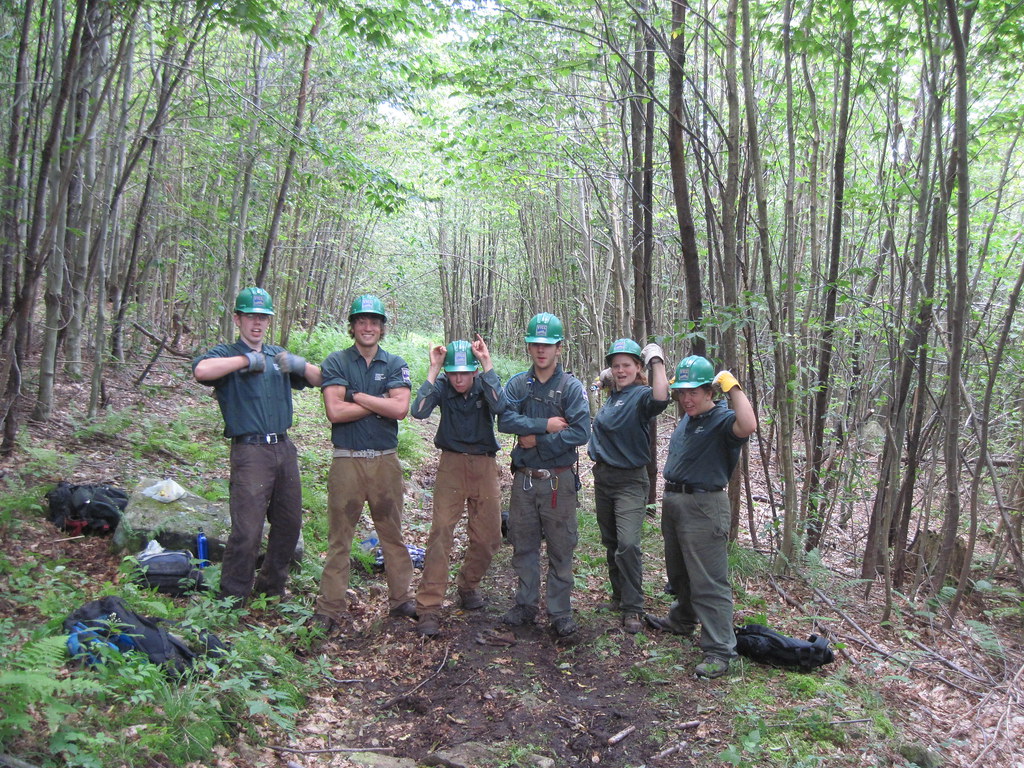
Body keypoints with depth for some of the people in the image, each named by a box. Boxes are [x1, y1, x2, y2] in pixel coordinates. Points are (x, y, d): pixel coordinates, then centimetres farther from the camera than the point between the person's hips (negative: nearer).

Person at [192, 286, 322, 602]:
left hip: (284, 448, 6)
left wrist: (299, 364, -3)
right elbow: (201, 370, -23)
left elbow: (318, 380, 17)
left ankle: (271, 589, 30)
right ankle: (232, 599, 7)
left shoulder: (278, 355, 18)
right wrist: (247, 359, -16)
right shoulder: (227, 354, 1)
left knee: (289, 525, 13)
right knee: (247, 531, -9)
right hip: (250, 451, -6)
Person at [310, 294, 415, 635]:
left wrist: (356, 395, -9)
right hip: (347, 461, -2)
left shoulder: (395, 364, 6)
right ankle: (330, 608, 13)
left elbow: (401, 408, -10)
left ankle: (401, 599, 23)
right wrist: (381, 402, -8)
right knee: (339, 538, 4)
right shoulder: (336, 362, 1)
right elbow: (335, 412, -12)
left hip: (386, 461, 2)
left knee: (393, 534, 11)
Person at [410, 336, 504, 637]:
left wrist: (487, 364, -27)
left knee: (488, 537, 7)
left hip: (484, 465, 2)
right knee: (441, 532, -12)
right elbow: (419, 411, -25)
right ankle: (429, 607, -7)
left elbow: (499, 405, -28)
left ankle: (468, 586, 34)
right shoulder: (442, 386, -7)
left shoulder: (484, 385, -6)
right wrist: (433, 369, -24)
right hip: (452, 464, -2)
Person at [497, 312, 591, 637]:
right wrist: (545, 425, -18)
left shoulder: (571, 387, -4)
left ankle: (560, 613, 15)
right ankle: (525, 606, 27)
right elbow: (504, 419, -12)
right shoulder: (518, 384, 5)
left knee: (560, 549, 4)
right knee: (523, 546, 12)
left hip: (558, 479, -3)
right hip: (523, 477, 3)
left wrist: (537, 441, -13)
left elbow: (580, 432, -15)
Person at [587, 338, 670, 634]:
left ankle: (633, 609, -6)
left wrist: (656, 361, -29)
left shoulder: (641, 396, -13)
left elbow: (661, 398, -37)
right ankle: (619, 595, 31)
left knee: (627, 545, -17)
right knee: (611, 542, 16)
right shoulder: (611, 395, 8)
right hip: (603, 476, 8)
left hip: (630, 481, -8)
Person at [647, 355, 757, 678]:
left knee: (708, 582, -7)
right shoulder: (686, 420, 13)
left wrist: (733, 387, -31)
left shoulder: (722, 420, -16)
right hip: (673, 502, 9)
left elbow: (748, 426, -39)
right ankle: (682, 621, 46)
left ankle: (718, 651, 0)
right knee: (678, 573, 25)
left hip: (703, 507, -9)